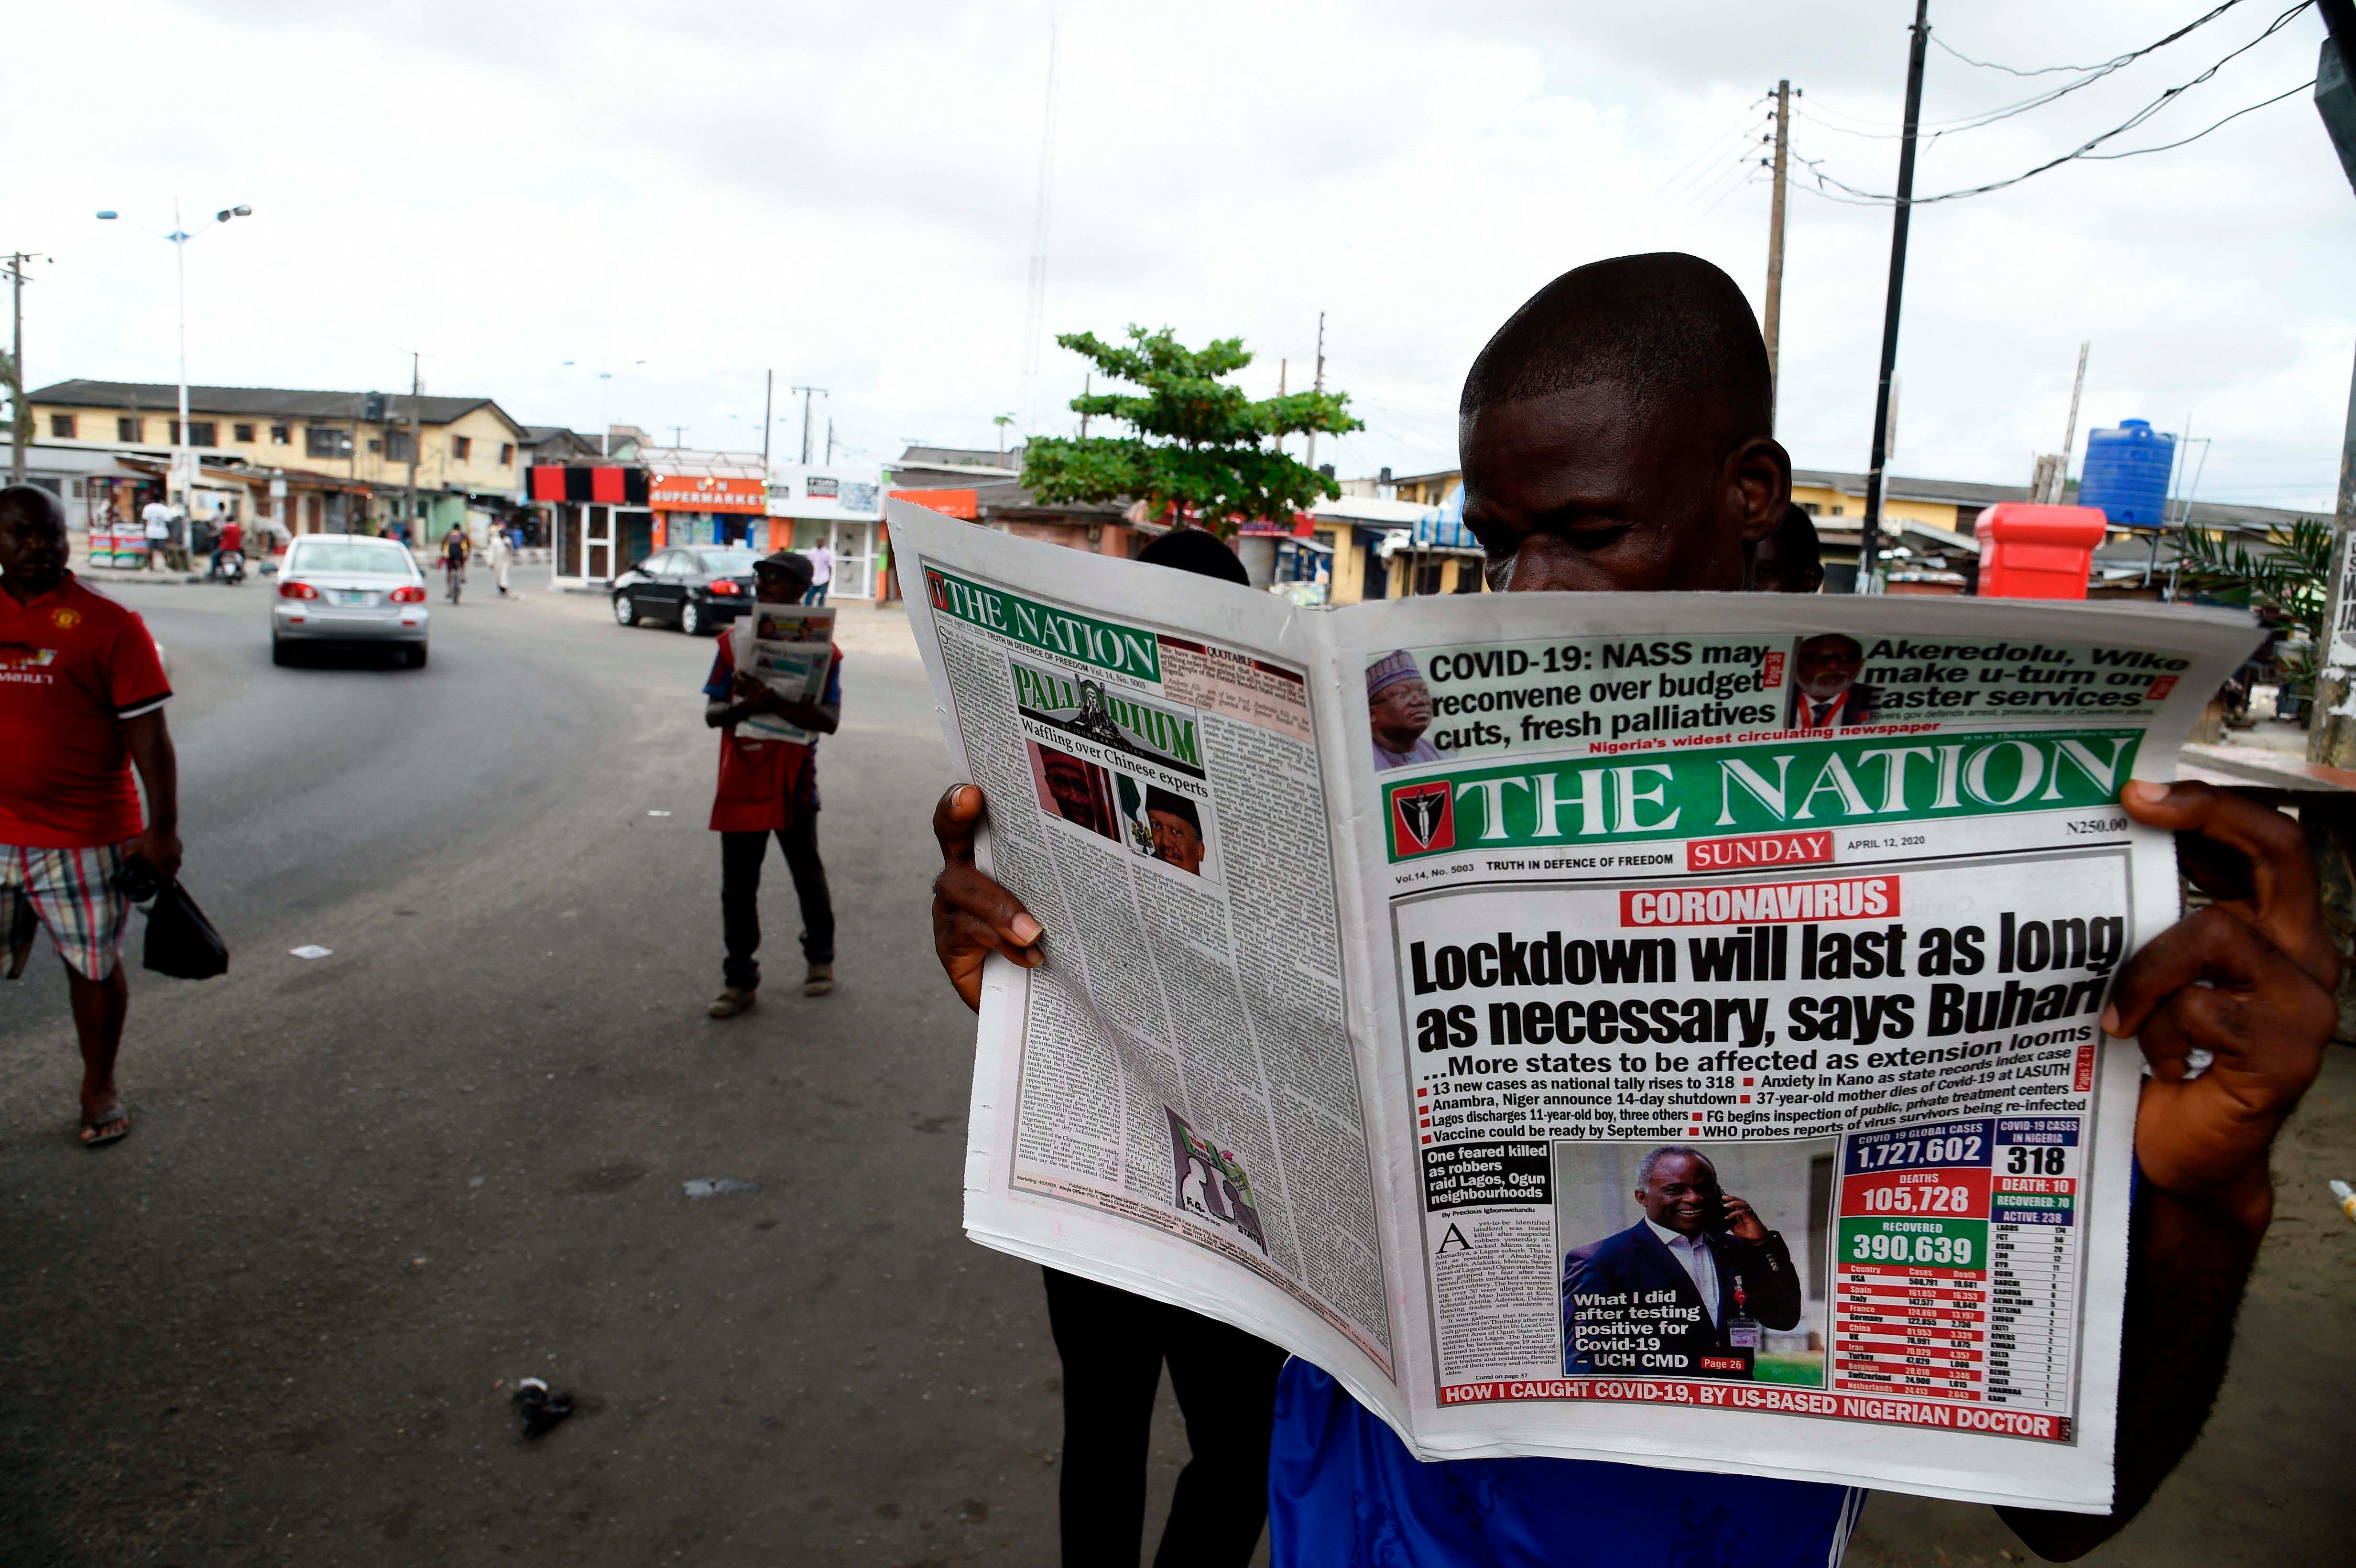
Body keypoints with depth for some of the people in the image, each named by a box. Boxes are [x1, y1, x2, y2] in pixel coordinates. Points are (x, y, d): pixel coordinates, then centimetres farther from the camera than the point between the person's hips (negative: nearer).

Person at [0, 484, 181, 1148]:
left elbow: (147, 733, -9)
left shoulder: (107, 624, -7)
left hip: (83, 836, -3)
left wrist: (163, 828, -12)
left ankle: (99, 1088, 26)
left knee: (94, 964, 9)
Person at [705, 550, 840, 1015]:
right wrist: (746, 706, -22)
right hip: (741, 783, 2)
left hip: (793, 785, -2)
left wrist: (775, 704, -28)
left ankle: (820, 958, 35)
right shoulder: (734, 643, 4)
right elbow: (712, 713, 0)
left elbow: (829, 720, -15)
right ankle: (740, 980, 16)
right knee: (738, 886, 6)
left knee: (808, 876, 14)